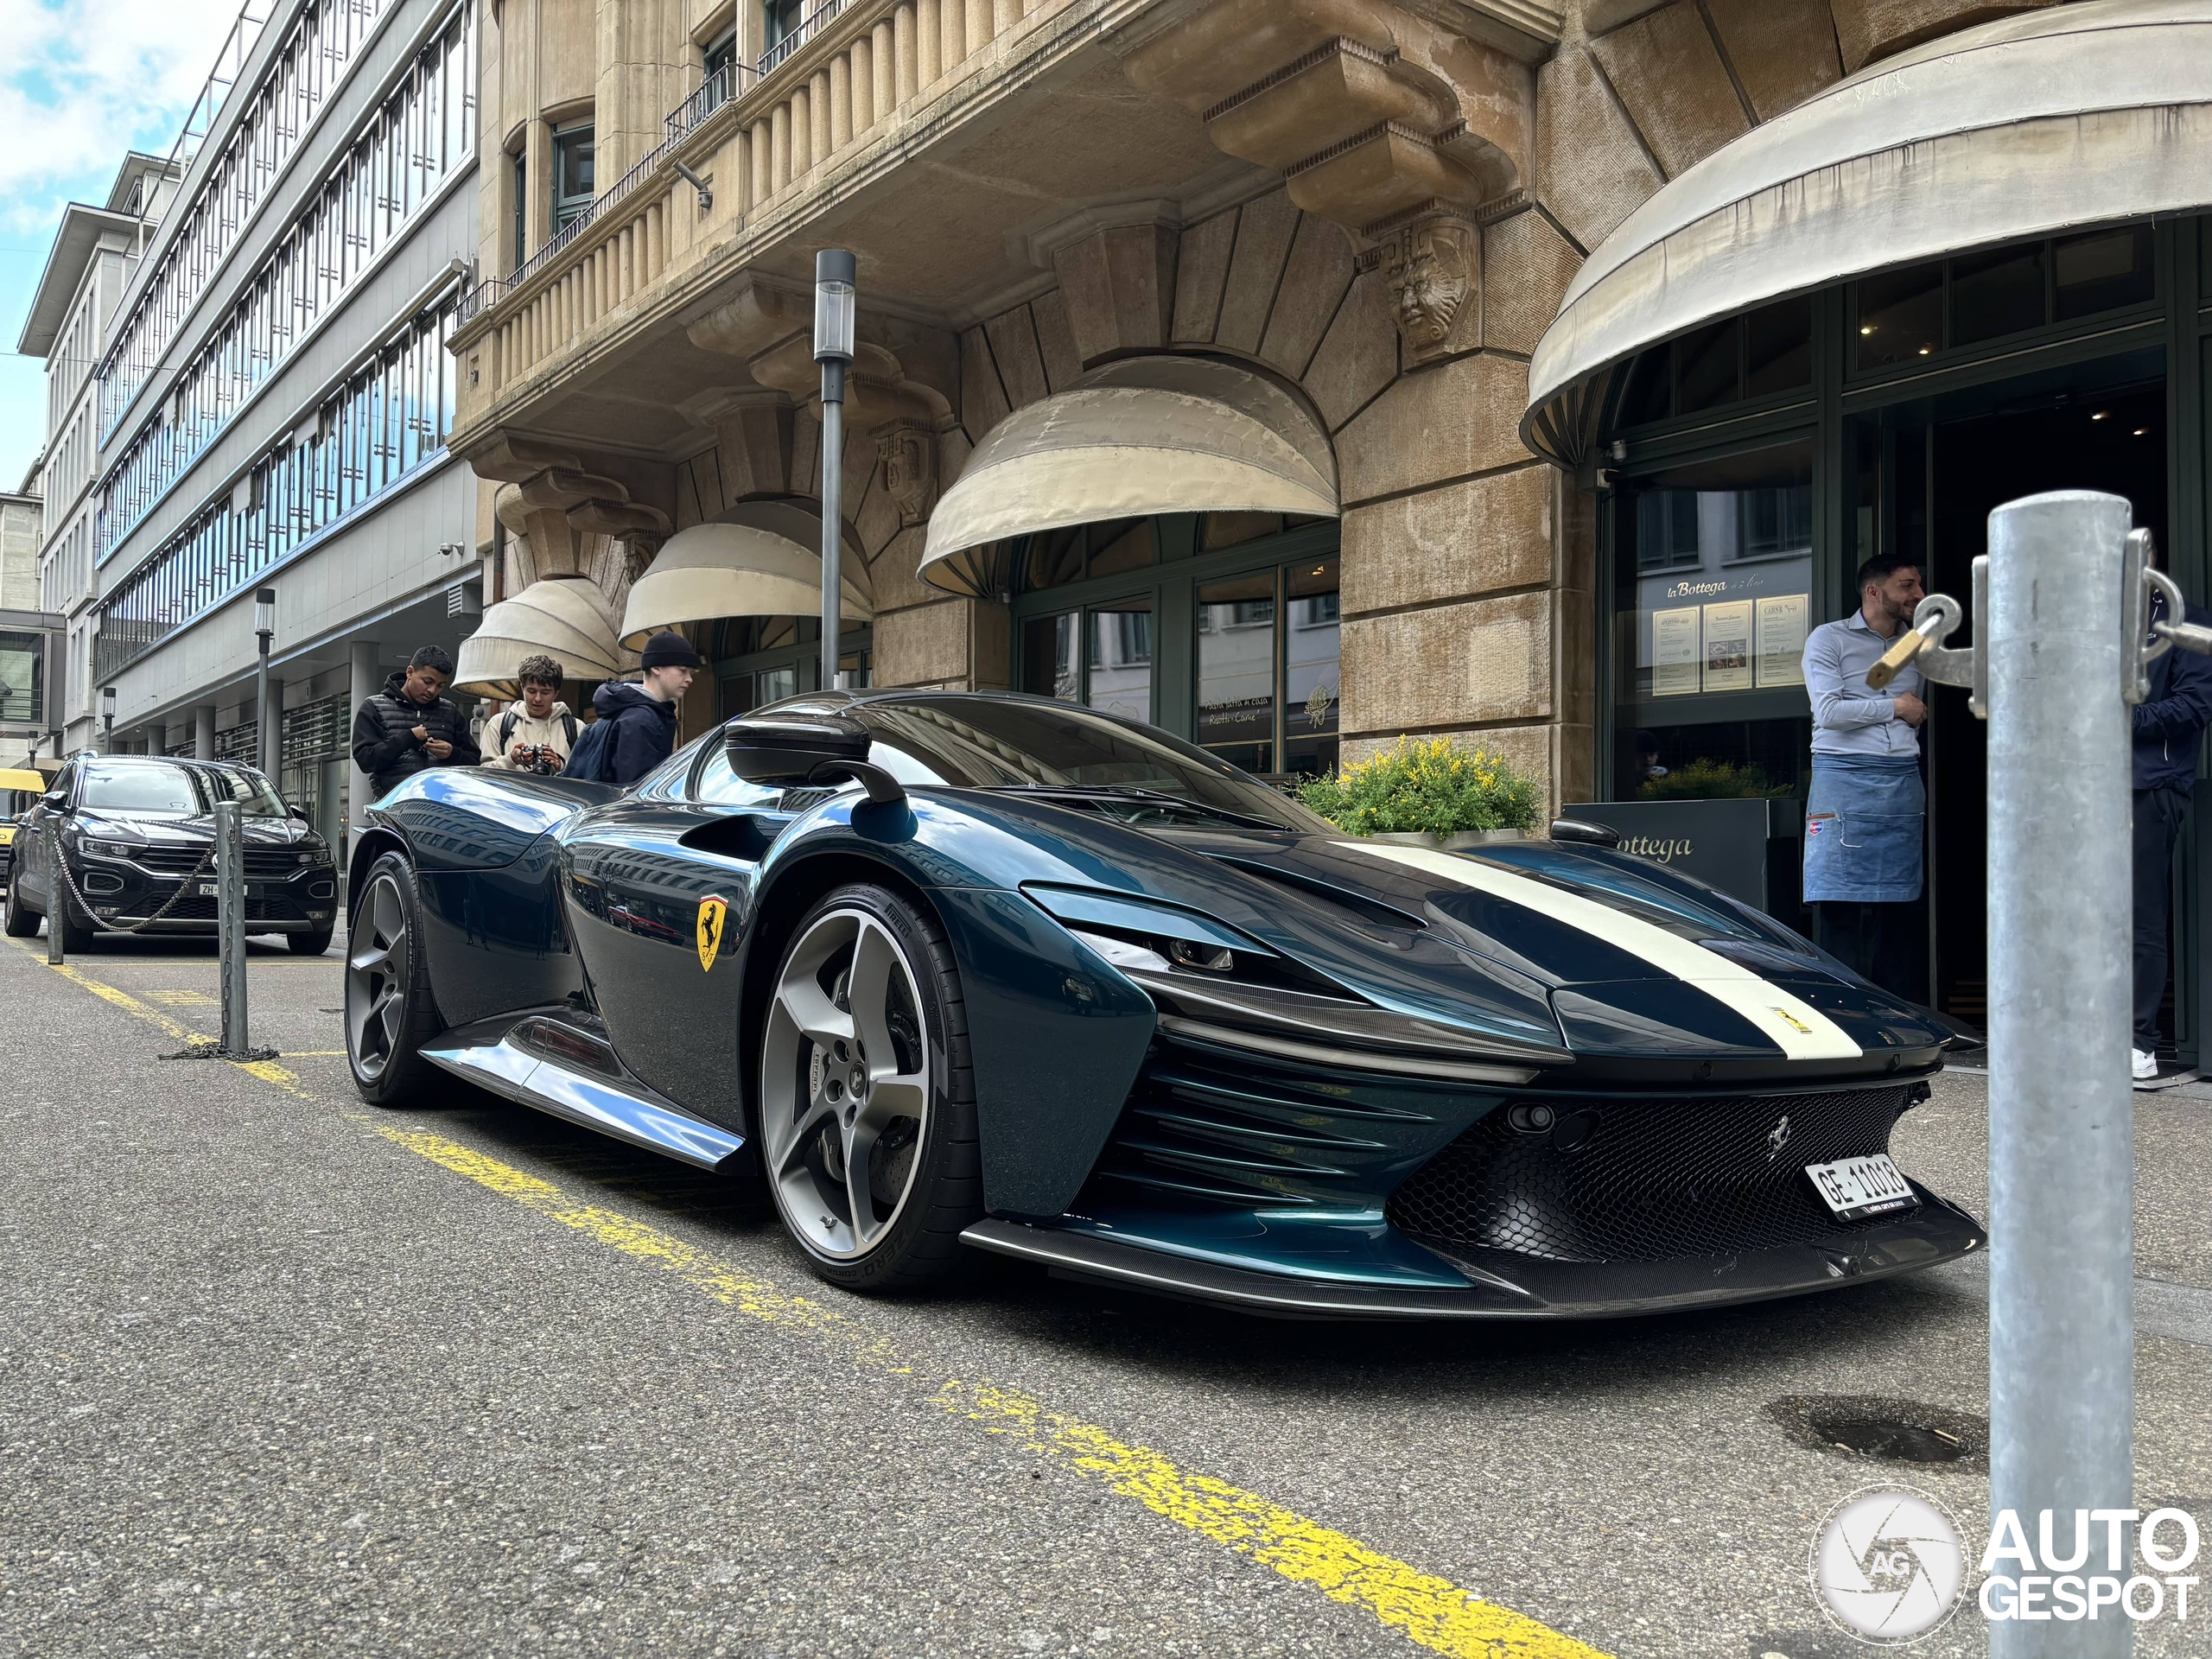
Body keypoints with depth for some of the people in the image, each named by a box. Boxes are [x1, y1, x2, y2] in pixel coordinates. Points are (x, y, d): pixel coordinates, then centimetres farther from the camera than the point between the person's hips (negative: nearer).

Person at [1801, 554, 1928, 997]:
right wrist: (1895, 707, -1)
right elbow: (1828, 711, -8)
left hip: (1902, 787, 5)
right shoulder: (1829, 639, 4)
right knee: (1841, 908, -8)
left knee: (1897, 906, 3)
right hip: (1844, 781, -5)